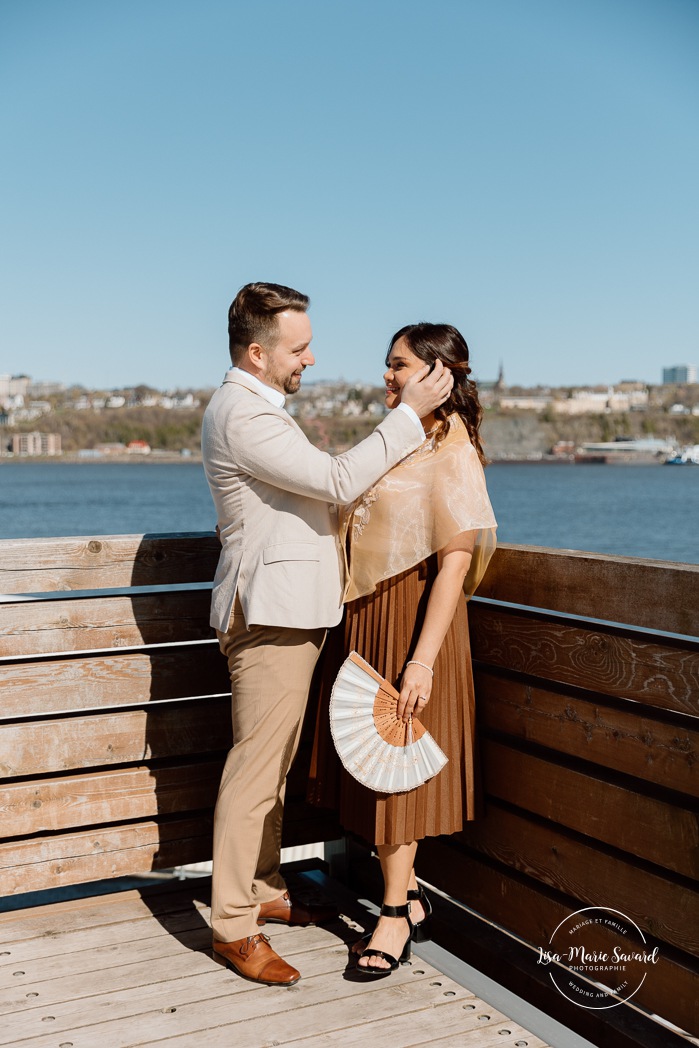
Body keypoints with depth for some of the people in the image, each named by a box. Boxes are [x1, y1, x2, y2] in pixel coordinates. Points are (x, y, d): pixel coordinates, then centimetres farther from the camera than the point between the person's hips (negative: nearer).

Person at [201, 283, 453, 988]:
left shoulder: (254, 406, 18)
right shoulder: (242, 413, -17)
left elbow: (314, 489, 25)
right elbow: (337, 481, -21)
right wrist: (410, 412, -16)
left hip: (286, 612, 11)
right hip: (269, 614, -11)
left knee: (272, 764, 17)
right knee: (255, 768, -5)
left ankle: (264, 891, 29)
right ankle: (233, 926, 4)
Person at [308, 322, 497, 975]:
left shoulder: (451, 453, -14)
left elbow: (456, 560, -19)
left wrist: (422, 659, -23)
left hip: (409, 618, -8)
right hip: (364, 615, 8)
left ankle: (395, 915, 17)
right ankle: (409, 896, 29)